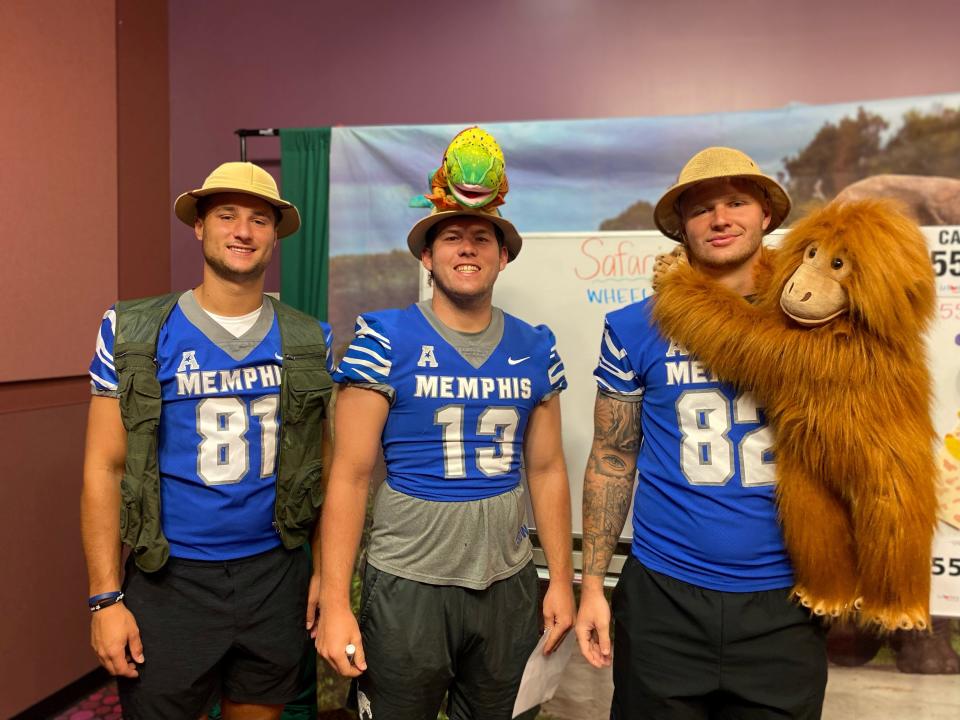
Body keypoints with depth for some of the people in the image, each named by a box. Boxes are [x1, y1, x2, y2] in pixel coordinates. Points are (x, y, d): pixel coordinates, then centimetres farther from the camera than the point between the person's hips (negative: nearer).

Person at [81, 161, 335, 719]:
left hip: (277, 575, 2)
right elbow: (104, 470, -5)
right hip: (168, 581, -2)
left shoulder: (310, 342, 1)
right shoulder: (133, 333, -4)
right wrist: (105, 598, -8)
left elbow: (323, 465, 6)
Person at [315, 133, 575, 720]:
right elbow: (350, 476, -10)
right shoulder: (384, 340, -9)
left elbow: (547, 470, 7)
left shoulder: (535, 348, 2)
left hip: (509, 586, 4)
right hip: (407, 585, -3)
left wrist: (562, 580, 6)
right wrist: (335, 601, -13)